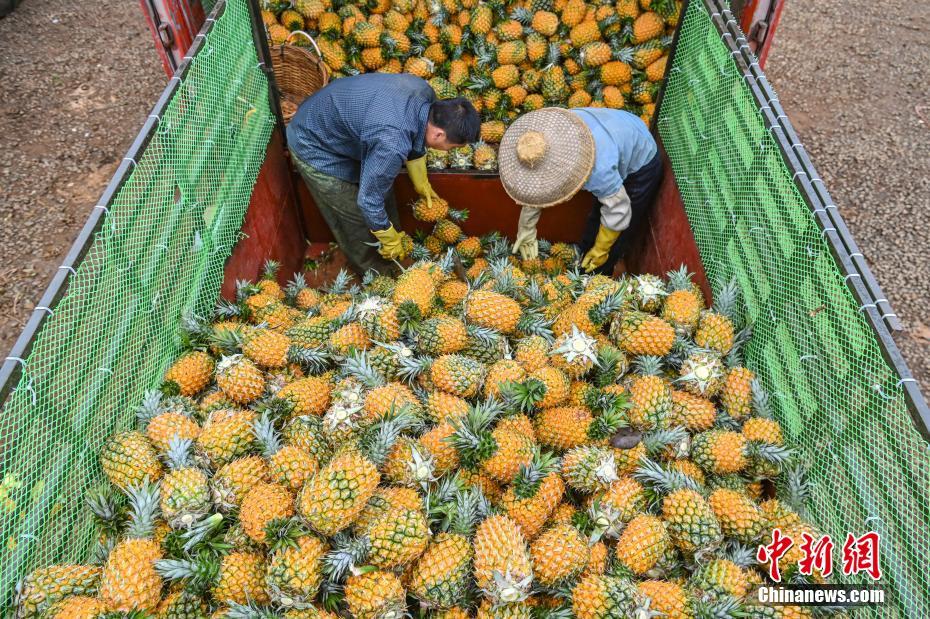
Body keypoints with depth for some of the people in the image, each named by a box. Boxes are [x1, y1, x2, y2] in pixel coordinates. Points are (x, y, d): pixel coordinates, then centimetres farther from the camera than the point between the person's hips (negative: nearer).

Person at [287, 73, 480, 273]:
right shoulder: (392, 144, -41)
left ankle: (393, 257, 40)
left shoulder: (425, 92, -16)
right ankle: (374, 270, 30)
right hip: (315, 147, -8)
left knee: (381, 187, 18)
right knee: (358, 218, 3)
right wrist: (390, 240, -11)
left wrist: (421, 183, 18)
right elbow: (369, 200, -28)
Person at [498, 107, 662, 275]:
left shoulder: (598, 168, -48)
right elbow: (534, 186, -11)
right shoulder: (547, 133, -28)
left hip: (641, 164, -6)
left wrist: (600, 252, -13)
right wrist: (526, 231, -3)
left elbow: (617, 211, -30)